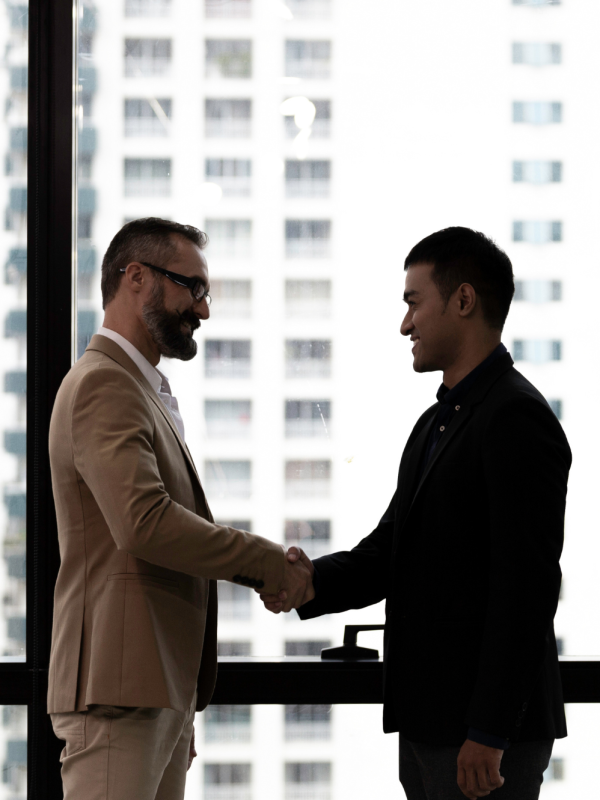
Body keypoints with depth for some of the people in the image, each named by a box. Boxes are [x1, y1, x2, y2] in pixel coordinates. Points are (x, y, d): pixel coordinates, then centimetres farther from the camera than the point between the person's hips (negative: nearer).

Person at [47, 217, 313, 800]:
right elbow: (144, 522, -24)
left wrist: (261, 570, 7)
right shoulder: (104, 384, -11)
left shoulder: (143, 390, 23)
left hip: (163, 686, 10)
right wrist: (268, 562, -16)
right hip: (119, 691, -10)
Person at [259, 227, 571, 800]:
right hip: (429, 723, 9)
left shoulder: (518, 419, -14)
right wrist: (312, 581, -7)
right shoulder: (436, 423, 17)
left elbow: (525, 586, -20)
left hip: (489, 728, -9)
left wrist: (488, 734, -23)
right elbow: (387, 549, 14)